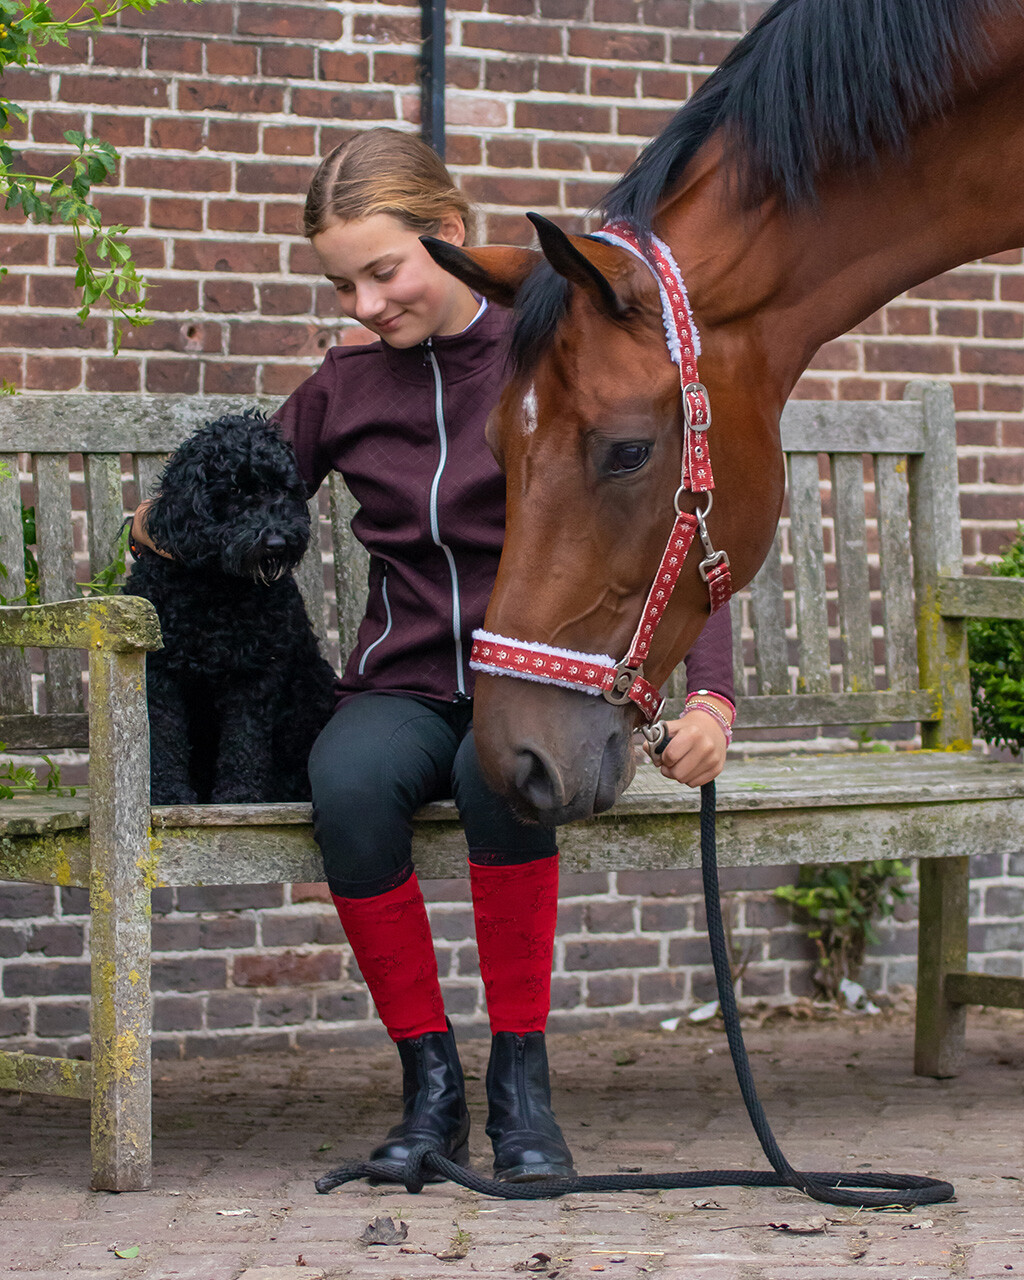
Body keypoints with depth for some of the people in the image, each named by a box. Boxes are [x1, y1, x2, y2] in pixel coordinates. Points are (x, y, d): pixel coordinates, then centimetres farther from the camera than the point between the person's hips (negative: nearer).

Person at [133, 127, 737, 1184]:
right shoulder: (341, 391, 8)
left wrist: (709, 695, -21)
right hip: (402, 687, 2)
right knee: (347, 781, -34)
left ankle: (520, 1079, -24)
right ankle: (429, 1082, -19)